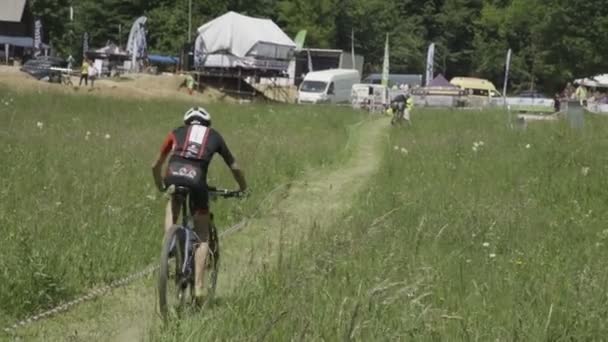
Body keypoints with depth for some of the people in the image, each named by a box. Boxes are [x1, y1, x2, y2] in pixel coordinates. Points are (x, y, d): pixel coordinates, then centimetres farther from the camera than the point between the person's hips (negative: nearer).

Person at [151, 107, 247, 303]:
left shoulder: (177, 133, 29)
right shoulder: (214, 136, 27)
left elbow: (156, 166, 35)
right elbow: (234, 168, 33)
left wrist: (160, 187, 52)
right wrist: (243, 189, 50)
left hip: (173, 177, 1)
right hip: (196, 180, -1)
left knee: (172, 206, 36)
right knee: (203, 237, 14)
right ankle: (198, 287, 5)